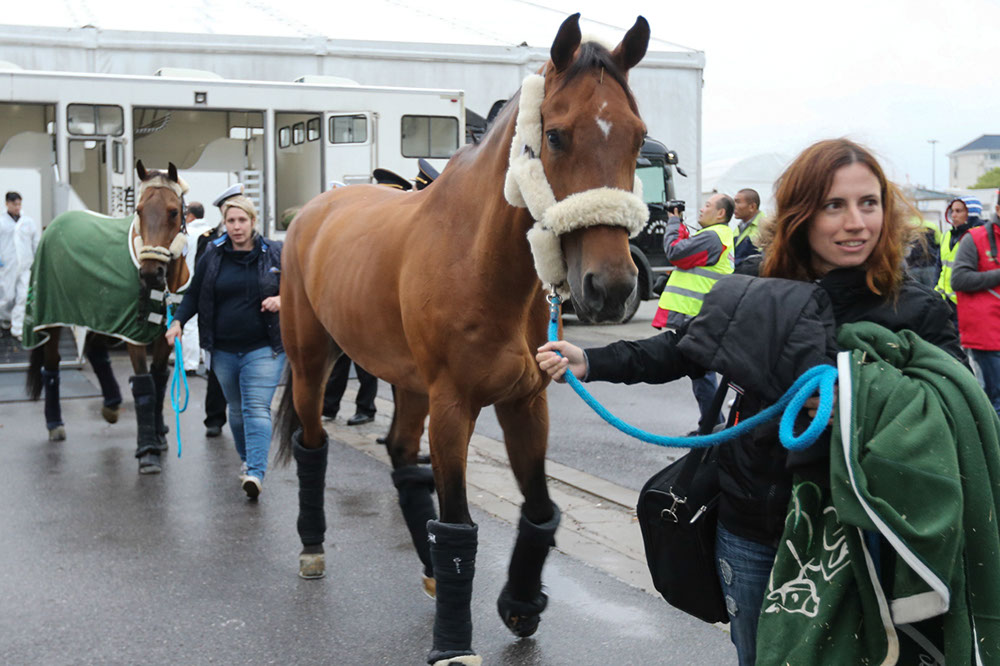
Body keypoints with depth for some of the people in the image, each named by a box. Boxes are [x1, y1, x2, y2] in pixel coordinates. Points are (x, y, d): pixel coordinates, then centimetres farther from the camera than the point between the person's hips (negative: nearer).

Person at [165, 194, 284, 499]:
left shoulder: (275, 253, -1)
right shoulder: (213, 256, 3)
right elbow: (194, 294, 7)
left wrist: (282, 300, -15)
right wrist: (178, 321, -7)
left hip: (263, 348, -3)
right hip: (224, 349, 3)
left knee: (257, 408, -13)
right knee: (236, 409, 16)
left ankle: (256, 472, -20)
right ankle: (246, 460, 35)